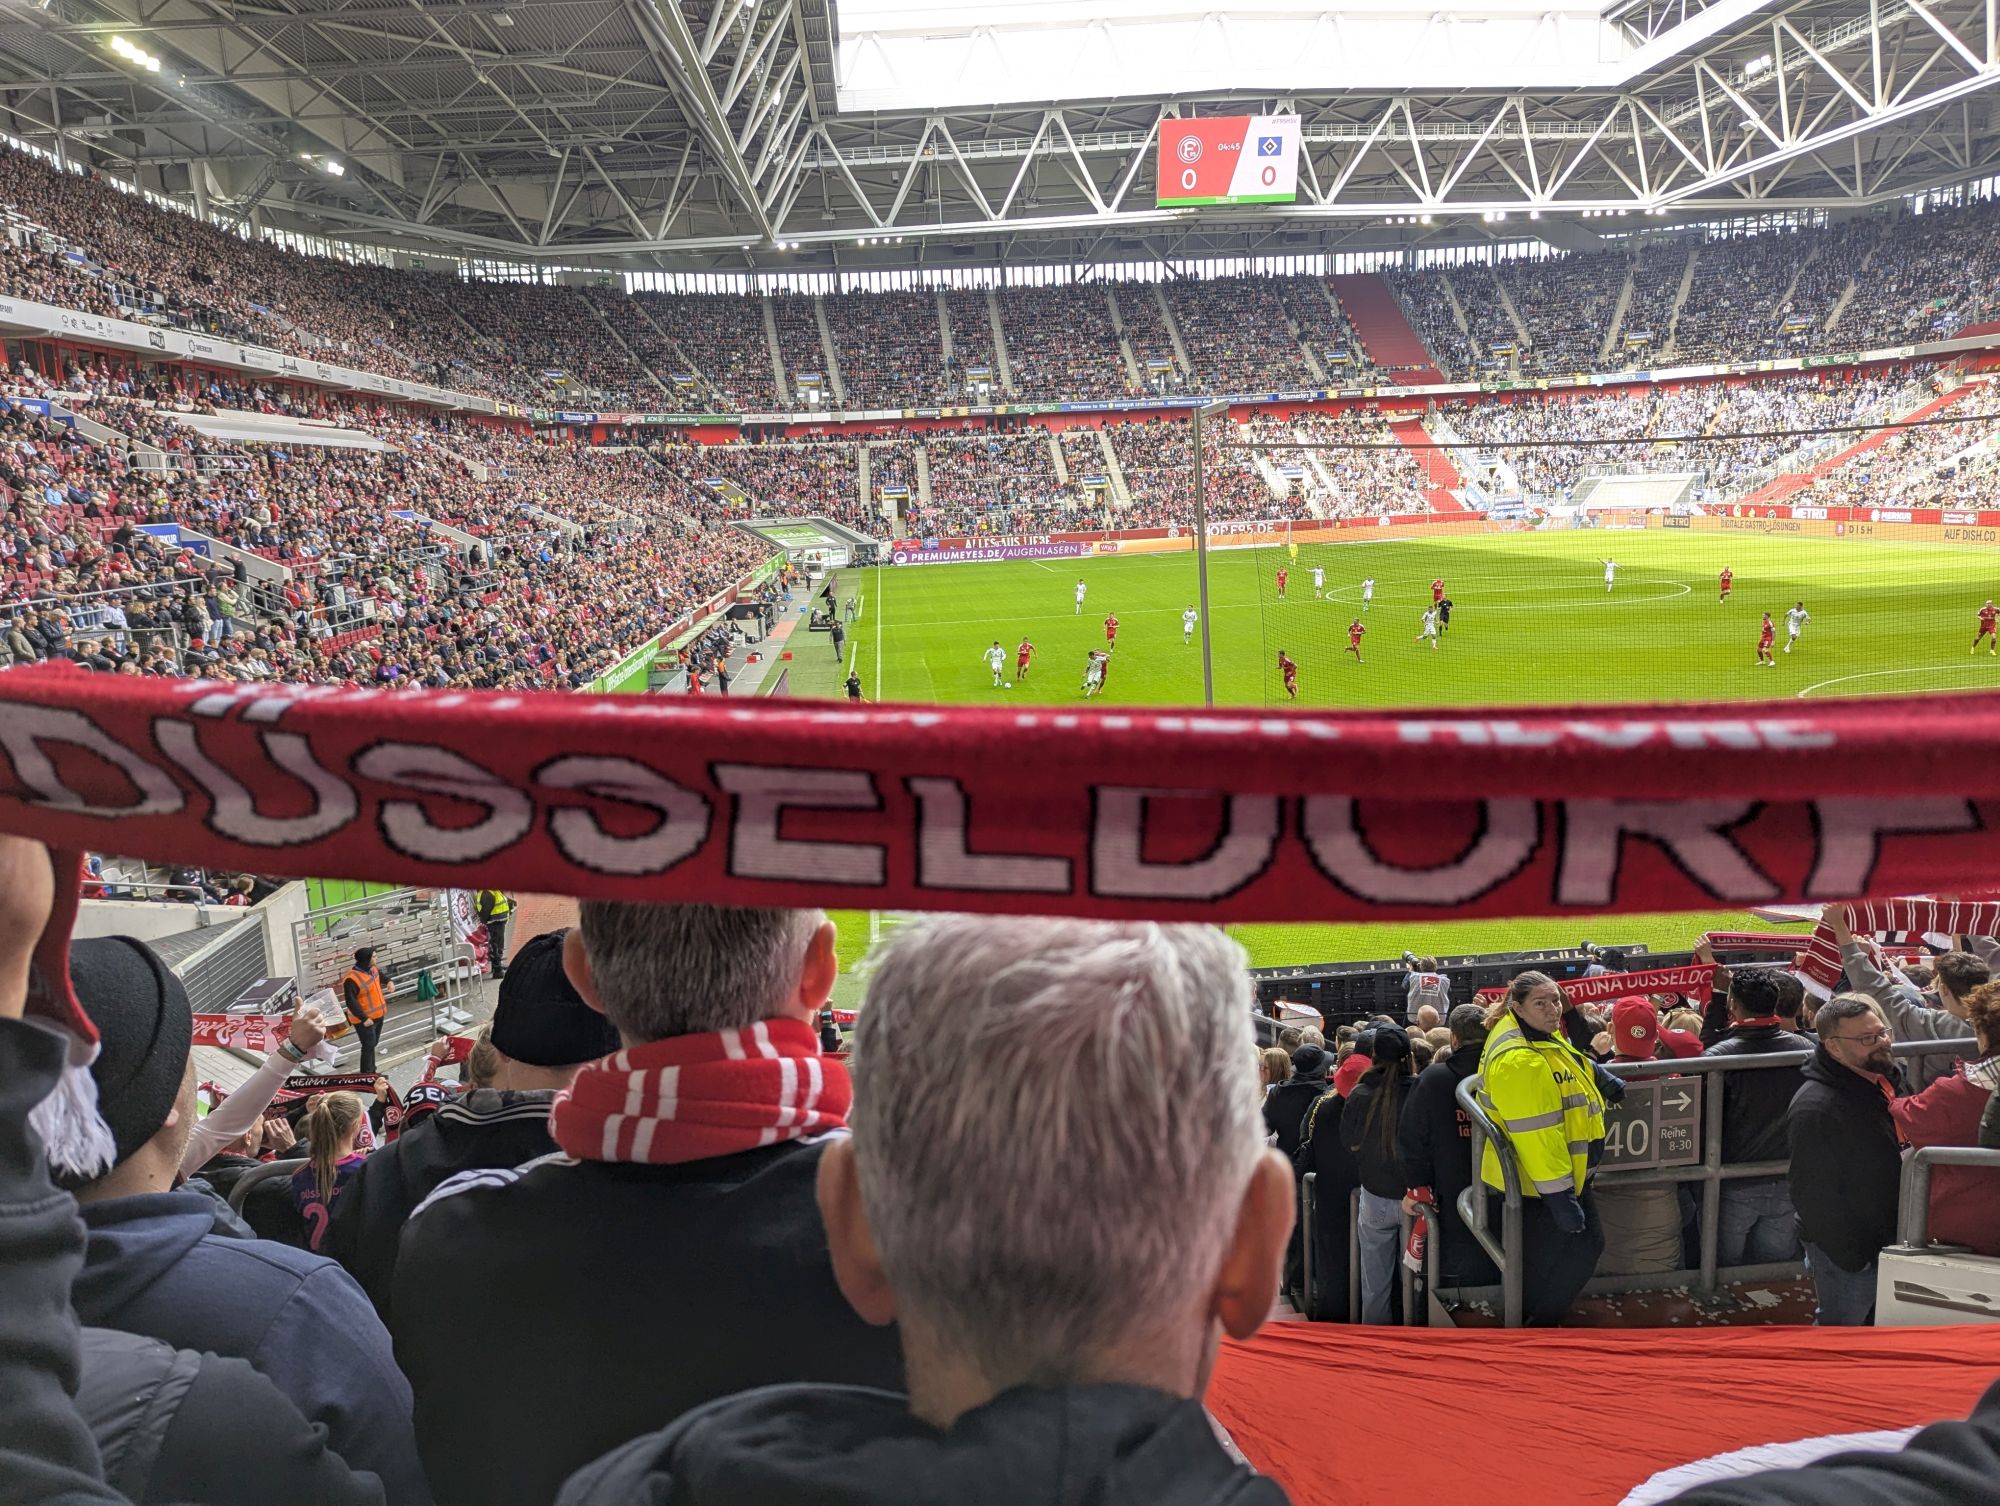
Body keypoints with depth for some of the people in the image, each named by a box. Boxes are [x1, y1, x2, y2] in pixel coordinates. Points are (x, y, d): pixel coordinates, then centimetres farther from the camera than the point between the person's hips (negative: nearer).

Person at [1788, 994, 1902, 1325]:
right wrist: (1854, 1255, -21)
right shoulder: (1814, 1108, -26)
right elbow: (1814, 1195, -25)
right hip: (1845, 1254, -9)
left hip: (1881, 1242, 9)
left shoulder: (1875, 1085, 7)